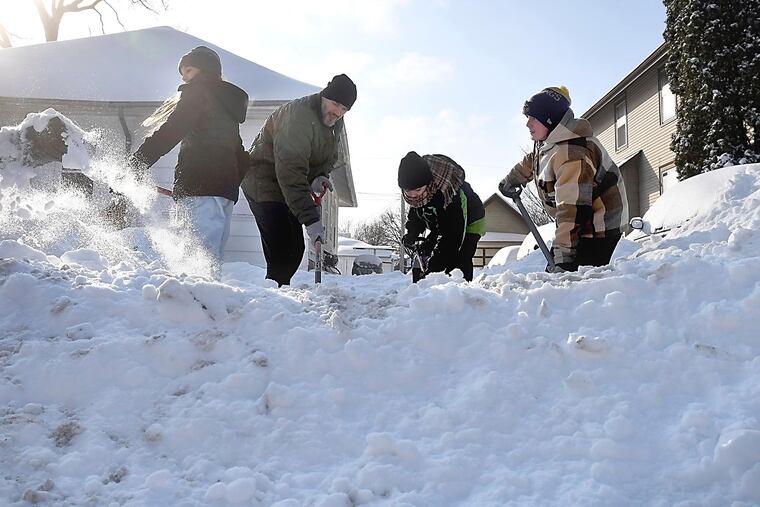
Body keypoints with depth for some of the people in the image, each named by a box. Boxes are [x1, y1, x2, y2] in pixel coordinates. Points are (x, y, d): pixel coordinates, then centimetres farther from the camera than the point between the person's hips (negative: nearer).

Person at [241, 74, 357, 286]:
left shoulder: (335, 121, 1)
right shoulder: (299, 115, -28)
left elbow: (329, 157, 16)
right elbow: (290, 173, -35)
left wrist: (320, 176, -10)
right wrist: (311, 219, -40)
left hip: (288, 188, 9)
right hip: (264, 183, -9)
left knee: (295, 249, 9)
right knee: (281, 253, -18)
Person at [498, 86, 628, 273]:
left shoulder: (571, 153, -29)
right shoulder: (547, 142, 3)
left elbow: (572, 209, -34)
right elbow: (531, 162, 29)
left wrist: (563, 254, -36)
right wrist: (512, 179, 40)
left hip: (599, 229, -10)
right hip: (579, 224, 10)